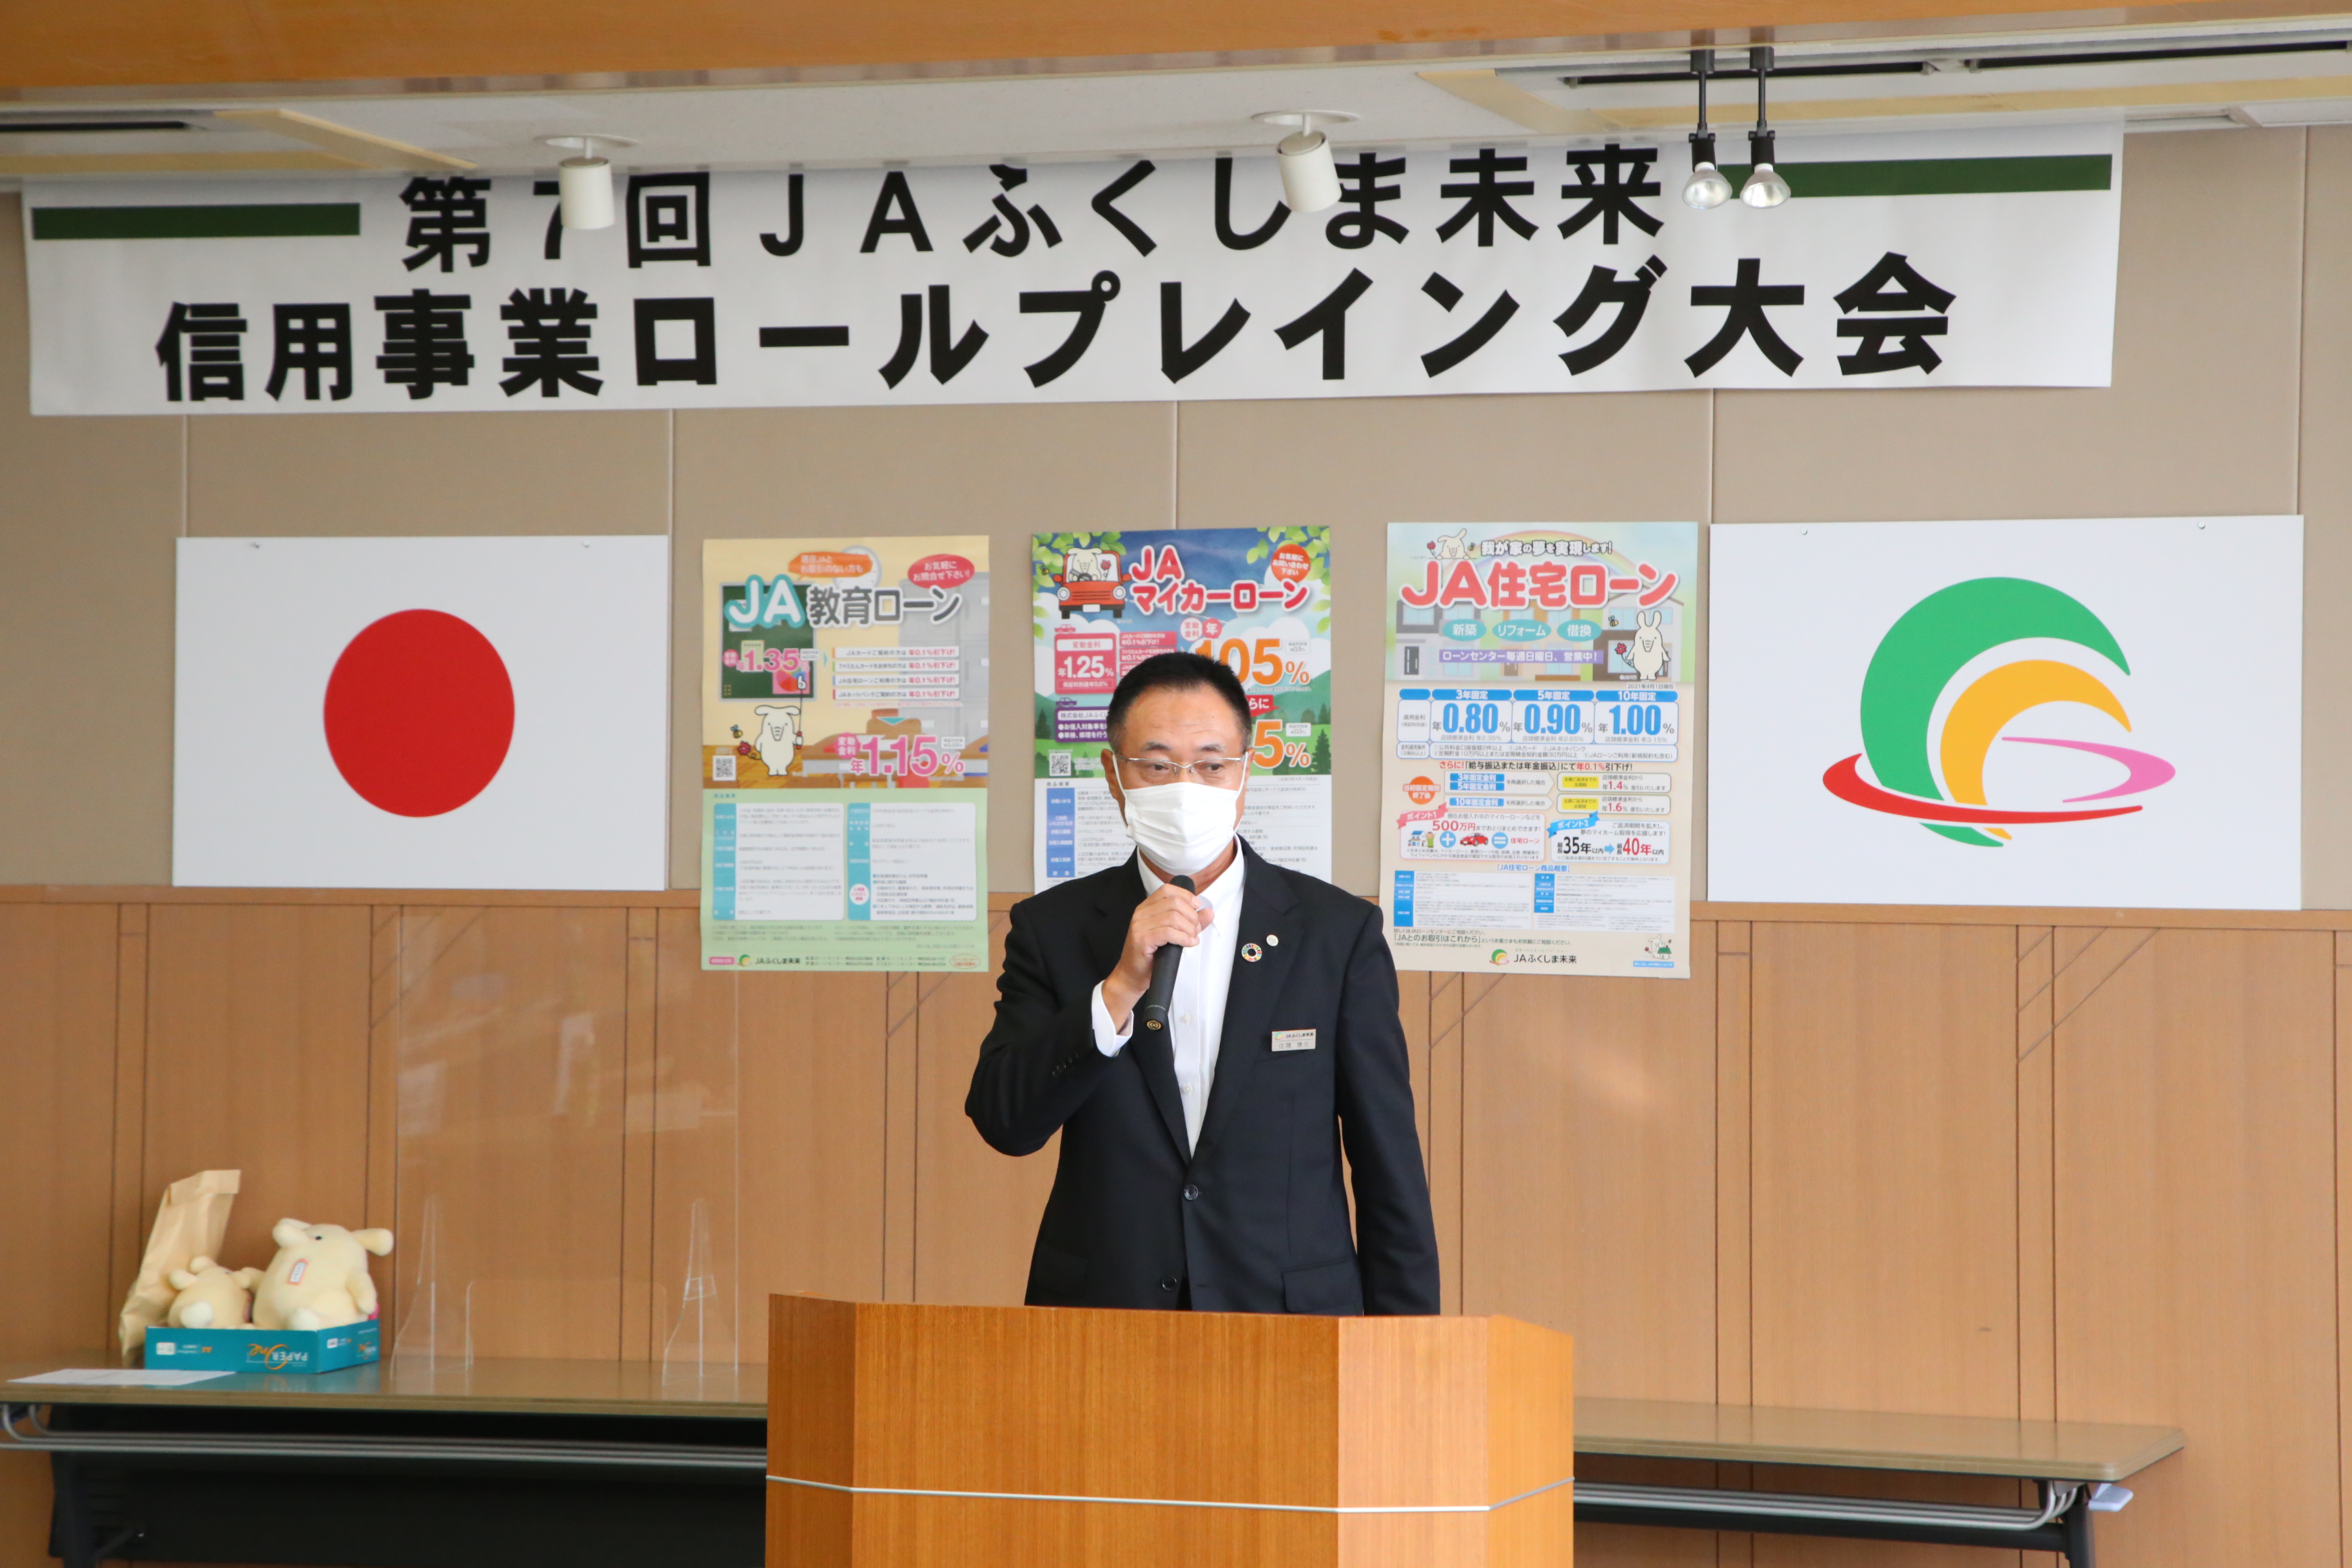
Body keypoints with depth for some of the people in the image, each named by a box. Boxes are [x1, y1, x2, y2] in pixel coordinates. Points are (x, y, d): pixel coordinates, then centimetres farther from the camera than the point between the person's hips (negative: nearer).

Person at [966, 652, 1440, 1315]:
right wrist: (1121, 987, -14)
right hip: (1100, 1323, 1)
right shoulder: (1053, 928, 7)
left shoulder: (1340, 931, 4)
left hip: (1292, 1313, -1)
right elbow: (1004, 1124, -4)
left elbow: (1390, 1167, 5)